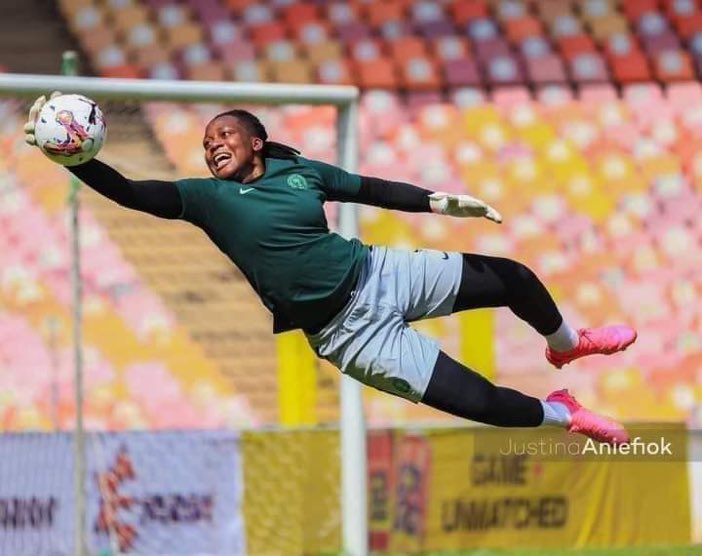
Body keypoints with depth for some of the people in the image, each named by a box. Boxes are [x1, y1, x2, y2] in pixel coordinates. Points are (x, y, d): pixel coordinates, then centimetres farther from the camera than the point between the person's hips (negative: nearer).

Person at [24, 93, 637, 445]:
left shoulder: (300, 171, 5)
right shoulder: (208, 197, -5)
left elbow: (374, 190, 14)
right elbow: (131, 193, -16)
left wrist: (437, 201, 2)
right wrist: (70, 156, -30)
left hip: (380, 272, 4)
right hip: (345, 329, -4)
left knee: (512, 277, 6)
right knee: (481, 403, -14)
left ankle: (566, 342, 41)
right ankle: (563, 414, 17)